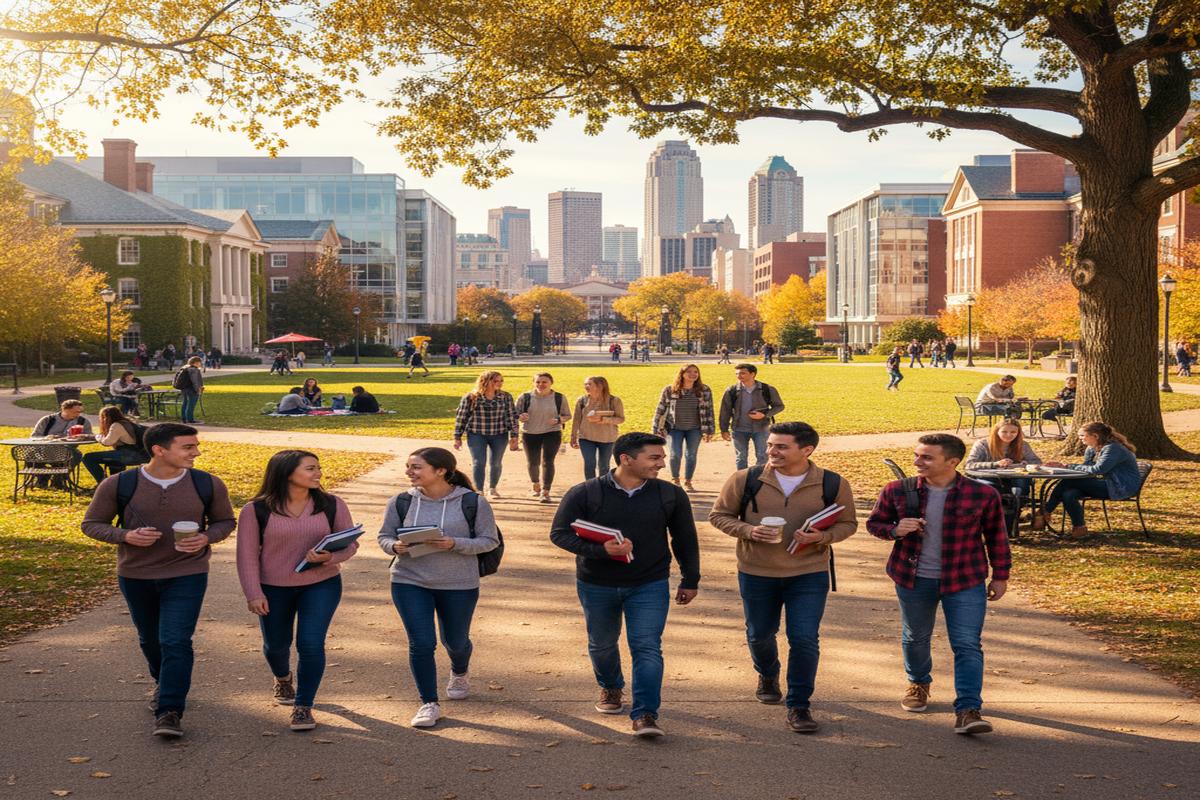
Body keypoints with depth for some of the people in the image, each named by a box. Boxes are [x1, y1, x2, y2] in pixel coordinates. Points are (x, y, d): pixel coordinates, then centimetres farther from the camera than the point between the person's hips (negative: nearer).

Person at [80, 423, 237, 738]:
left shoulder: (208, 485, -8)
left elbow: (225, 521, 6)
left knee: (175, 641, -13)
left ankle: (169, 712, -7)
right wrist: (125, 536, -21)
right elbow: (91, 524, -2)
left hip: (187, 574, -2)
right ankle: (164, 684, 46)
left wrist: (207, 538, -16)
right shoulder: (118, 485, -12)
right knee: (150, 639, 19)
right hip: (135, 576, 2)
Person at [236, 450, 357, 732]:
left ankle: (303, 706, 5)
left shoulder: (331, 505, -6)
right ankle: (283, 679, 52)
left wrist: (330, 557, -22)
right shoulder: (256, 510, -10)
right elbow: (247, 555, -7)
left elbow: (350, 544, -2)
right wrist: (253, 594, -13)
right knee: (276, 644, 18)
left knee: (311, 644, -12)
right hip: (272, 589, 0)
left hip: (321, 585, 0)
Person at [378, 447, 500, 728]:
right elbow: (384, 536, 5)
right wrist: (396, 547, -19)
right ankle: (429, 704, 9)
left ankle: (460, 673, 52)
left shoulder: (472, 503, -10)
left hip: (459, 585, -1)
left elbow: (490, 540, -7)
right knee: (421, 643, -7)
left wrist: (454, 544, -23)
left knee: (455, 641, 17)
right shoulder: (401, 502, -4)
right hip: (409, 582, 1)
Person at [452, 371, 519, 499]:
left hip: (499, 435, 2)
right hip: (476, 434, -2)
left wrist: (513, 436, -1)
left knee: (496, 463, 11)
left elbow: (512, 416, 3)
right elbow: (461, 417, 0)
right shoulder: (470, 397, -6)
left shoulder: (506, 397, -1)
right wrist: (457, 437, 0)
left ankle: (492, 489, 32)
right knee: (478, 462, -9)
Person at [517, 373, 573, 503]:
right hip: (530, 434, 2)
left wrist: (559, 420, -16)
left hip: (552, 434, -2)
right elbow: (515, 413, 5)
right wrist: (520, 417, -19)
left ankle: (545, 492, -18)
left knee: (547, 462, -15)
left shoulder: (559, 398, -2)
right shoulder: (525, 397, -2)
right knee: (532, 462, 14)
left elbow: (568, 415, 6)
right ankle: (535, 485, 41)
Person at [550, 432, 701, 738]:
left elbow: (685, 540, 8)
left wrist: (690, 581, 10)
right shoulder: (584, 493, -12)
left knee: (647, 646, -11)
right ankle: (611, 688, 45)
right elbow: (560, 533, -12)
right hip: (596, 586, 0)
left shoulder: (671, 495, -4)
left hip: (649, 586, 0)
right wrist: (601, 549, -25)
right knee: (602, 644, 18)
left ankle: (645, 715, -7)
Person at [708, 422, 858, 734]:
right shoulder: (745, 480, -8)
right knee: (759, 634, 18)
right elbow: (718, 515, 1)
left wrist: (823, 537, -18)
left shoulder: (833, 484, -8)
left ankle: (799, 706, 9)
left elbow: (848, 523, 4)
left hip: (809, 574, -1)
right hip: (756, 573, 2)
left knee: (804, 639, -8)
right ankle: (767, 676, 50)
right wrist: (748, 531, -18)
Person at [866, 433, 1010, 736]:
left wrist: (1000, 575, 7)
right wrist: (895, 530, -18)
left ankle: (968, 711, -7)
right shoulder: (897, 491, -9)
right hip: (914, 578, 2)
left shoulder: (982, 494, -10)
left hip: (965, 580, -2)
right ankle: (918, 684, 45)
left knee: (967, 645, -8)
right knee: (915, 637, 19)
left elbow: (996, 535, 3)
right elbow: (874, 523, 4)